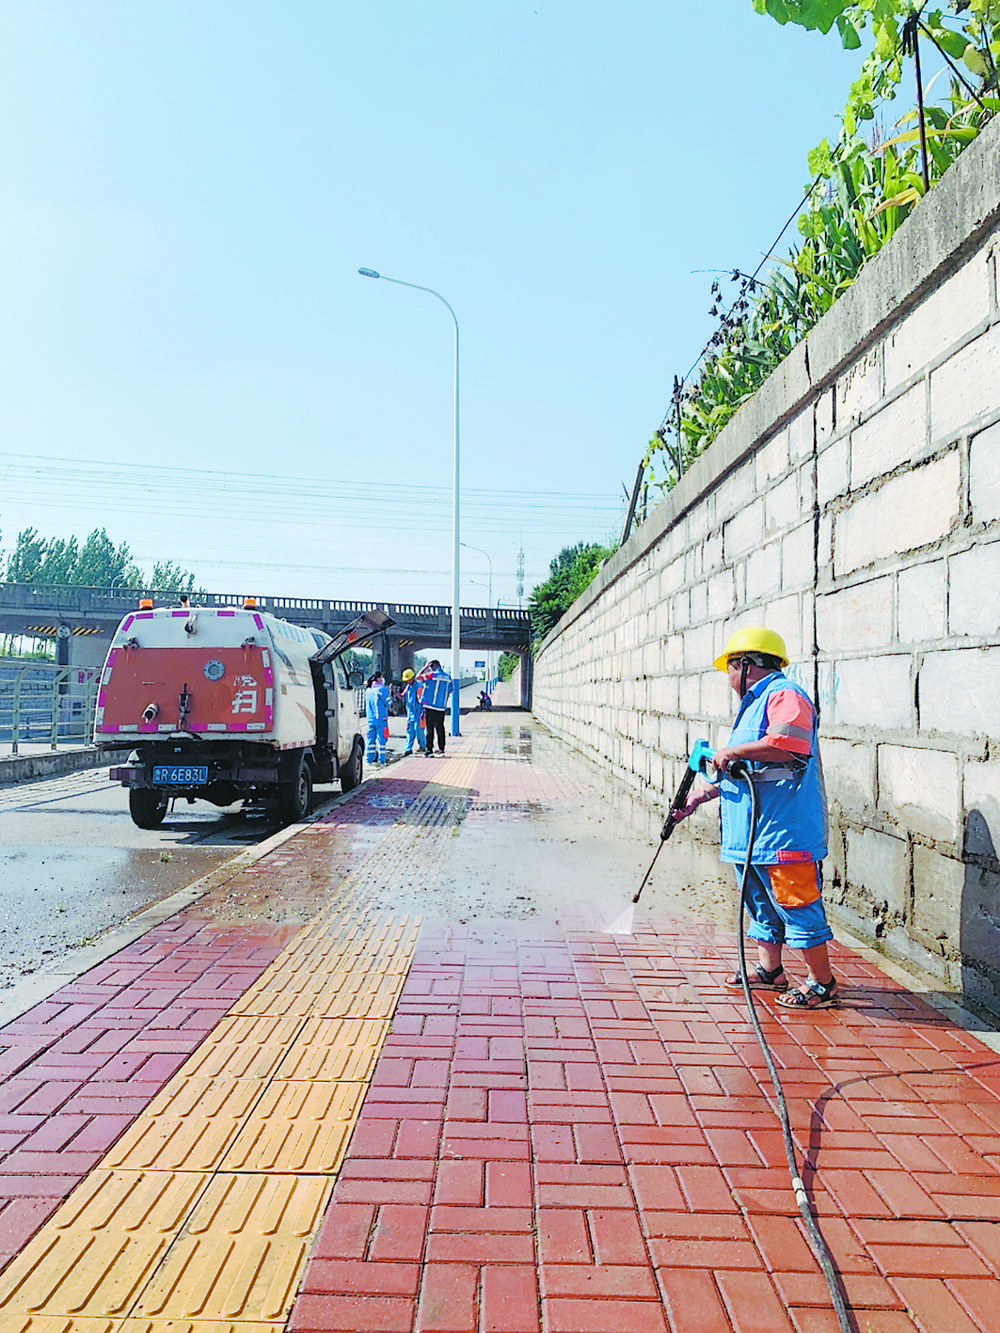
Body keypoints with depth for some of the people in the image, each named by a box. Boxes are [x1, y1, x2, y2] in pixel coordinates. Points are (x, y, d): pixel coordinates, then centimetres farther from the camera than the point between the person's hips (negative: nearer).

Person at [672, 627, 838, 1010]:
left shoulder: (784, 695, -11)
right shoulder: (754, 705, 23)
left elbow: (788, 745, -31)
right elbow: (743, 772, 28)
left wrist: (732, 751, -22)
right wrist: (700, 794, 24)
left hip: (784, 830, -11)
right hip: (752, 831, 11)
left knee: (796, 904, -5)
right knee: (762, 903, 18)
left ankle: (822, 984, 5)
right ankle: (769, 971, 29)